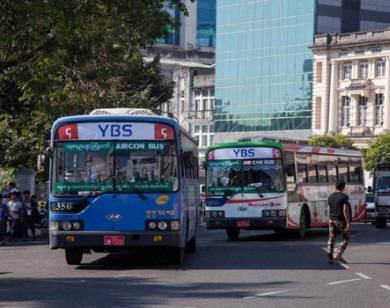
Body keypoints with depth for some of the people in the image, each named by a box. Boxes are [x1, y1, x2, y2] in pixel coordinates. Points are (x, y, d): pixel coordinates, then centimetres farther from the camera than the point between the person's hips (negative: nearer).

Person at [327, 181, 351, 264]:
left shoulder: (330, 196, 8)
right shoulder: (344, 197, -12)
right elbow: (345, 210, -19)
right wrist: (348, 223, -18)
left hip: (331, 220, 6)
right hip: (341, 220, -5)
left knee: (331, 238, 9)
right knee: (346, 238, 7)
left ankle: (330, 256, 0)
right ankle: (338, 255, -7)